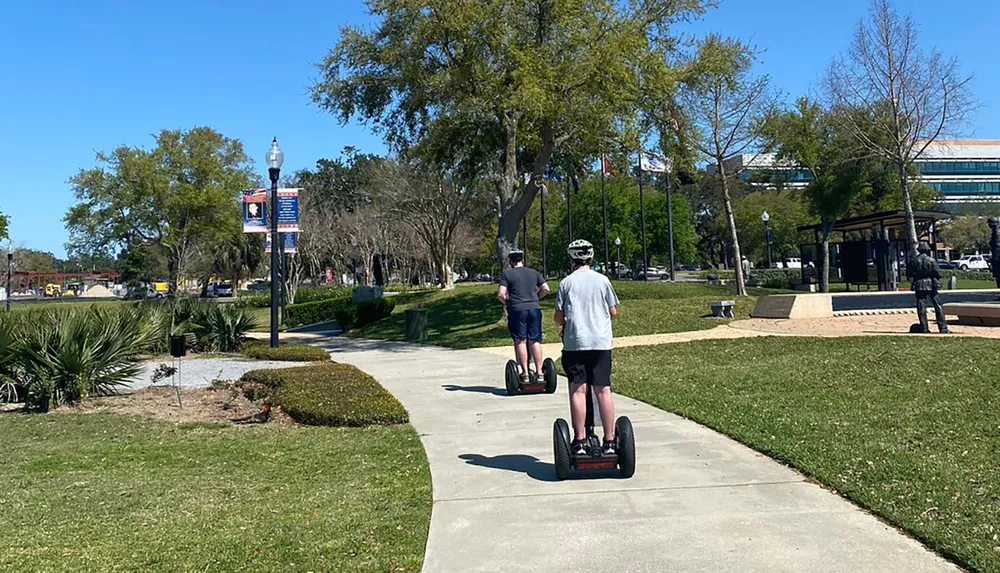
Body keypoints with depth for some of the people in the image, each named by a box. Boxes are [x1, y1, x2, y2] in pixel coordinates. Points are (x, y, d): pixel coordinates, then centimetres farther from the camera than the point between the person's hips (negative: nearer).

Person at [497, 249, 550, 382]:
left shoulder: (507, 274, 1)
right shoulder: (534, 273, 11)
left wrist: (506, 302, 11)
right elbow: (546, 289, 8)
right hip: (534, 308, 3)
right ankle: (539, 371, 8)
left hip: (517, 310, -3)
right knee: (535, 341, 7)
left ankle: (525, 373, 0)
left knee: (520, 341, 1)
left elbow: (500, 294, -8)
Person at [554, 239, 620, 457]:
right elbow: (613, 312, 9)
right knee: (603, 390, 3)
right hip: (601, 341, 1)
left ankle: (579, 441, -1)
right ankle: (609, 441, 5)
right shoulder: (602, 280, 6)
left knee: (577, 390, 0)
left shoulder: (566, 283, 2)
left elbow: (558, 318, 1)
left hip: (574, 342, -1)